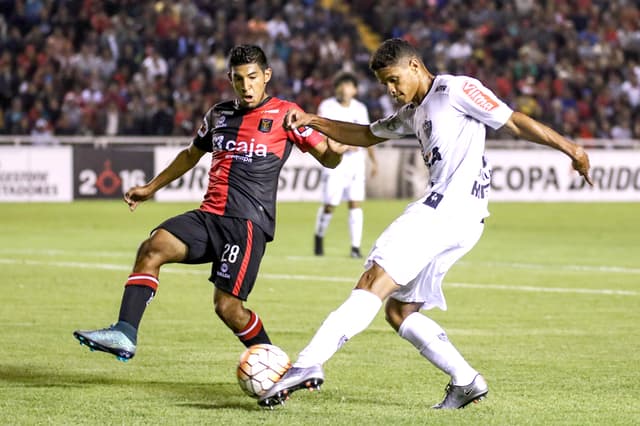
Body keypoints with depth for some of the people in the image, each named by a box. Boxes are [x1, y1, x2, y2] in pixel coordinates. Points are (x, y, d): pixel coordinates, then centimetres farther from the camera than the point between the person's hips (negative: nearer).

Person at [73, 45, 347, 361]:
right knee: (152, 248, -19)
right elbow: (192, 154, 35)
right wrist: (151, 188, 36)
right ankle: (125, 335, -26)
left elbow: (328, 159, 3)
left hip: (248, 224, -5)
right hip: (209, 216, 5)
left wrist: (334, 150, -20)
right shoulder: (219, 115, 18)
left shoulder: (284, 114, 2)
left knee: (228, 307, -12)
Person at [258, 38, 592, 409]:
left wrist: (568, 147, -9)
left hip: (451, 207, -10)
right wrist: (313, 122, 26)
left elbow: (514, 122, -3)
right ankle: (466, 382, 6)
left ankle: (309, 364, -34)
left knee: (376, 279, -22)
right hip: (443, 212, 10)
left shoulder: (456, 89, 0)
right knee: (399, 311, 11)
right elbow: (366, 135, 38)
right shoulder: (413, 113, 27)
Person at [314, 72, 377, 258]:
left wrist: (373, 160, 18)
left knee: (355, 204, -5)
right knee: (329, 205, -3)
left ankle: (356, 247, -3)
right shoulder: (327, 107, -5)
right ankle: (319, 237, 23)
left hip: (356, 161, 3)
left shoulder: (360, 109, 9)